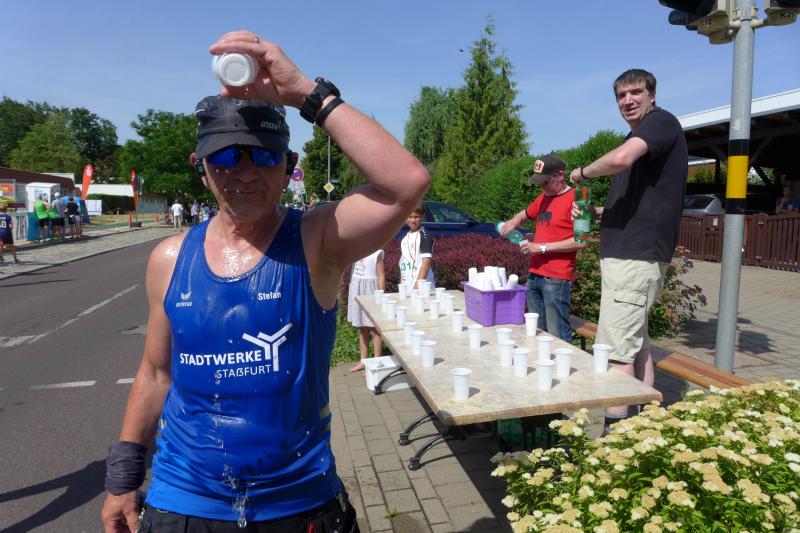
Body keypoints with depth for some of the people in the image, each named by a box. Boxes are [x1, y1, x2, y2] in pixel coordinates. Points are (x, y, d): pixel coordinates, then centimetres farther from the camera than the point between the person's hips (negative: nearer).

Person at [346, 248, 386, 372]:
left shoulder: (376, 252, -9)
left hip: (370, 289, -6)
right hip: (356, 288, 6)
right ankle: (363, 360, 22)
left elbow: (381, 276, -8)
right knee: (362, 328, 13)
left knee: (374, 328, 0)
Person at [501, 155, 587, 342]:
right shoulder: (543, 198, 16)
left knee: (558, 338, -7)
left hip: (557, 279, -8)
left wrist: (542, 247, -16)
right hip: (534, 275, 8)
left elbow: (581, 241, -16)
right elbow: (525, 214, 33)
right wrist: (513, 222, 10)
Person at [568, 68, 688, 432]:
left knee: (616, 348, -10)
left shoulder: (661, 121, -7)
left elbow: (620, 159, -30)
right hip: (629, 253, 11)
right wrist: (594, 212, 12)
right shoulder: (639, 136, 22)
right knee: (636, 341, 15)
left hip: (635, 256, -11)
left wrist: (582, 172, -10)